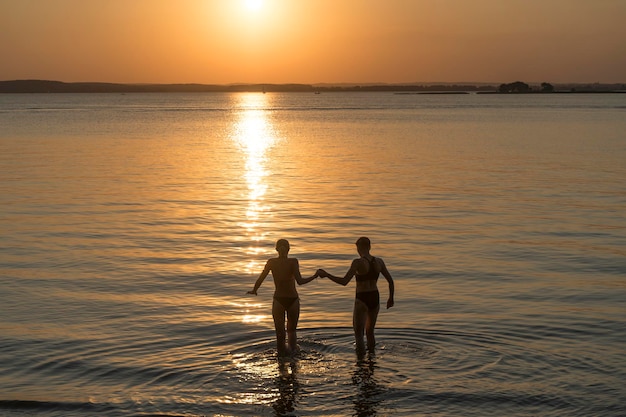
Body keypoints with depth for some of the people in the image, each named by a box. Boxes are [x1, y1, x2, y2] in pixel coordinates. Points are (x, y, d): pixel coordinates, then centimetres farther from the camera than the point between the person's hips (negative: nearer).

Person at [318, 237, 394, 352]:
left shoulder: (358, 262, -17)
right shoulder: (379, 262, 0)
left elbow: (344, 282, -22)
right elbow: (390, 281, 5)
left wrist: (326, 275, -12)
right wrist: (391, 298, 19)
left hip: (362, 300, -6)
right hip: (375, 299, 6)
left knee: (359, 335, 2)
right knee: (370, 332, 23)